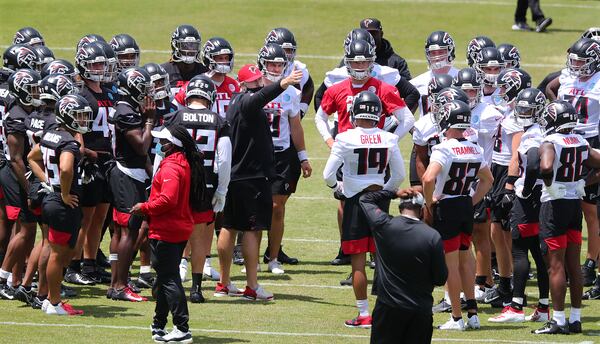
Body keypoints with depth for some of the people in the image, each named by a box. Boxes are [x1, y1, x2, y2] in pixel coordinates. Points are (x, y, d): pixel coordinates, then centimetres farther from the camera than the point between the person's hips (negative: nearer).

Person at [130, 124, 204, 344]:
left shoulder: (170, 167, -18)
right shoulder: (185, 164, 12)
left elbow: (167, 199, -27)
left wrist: (144, 208, -13)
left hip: (165, 233, -10)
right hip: (180, 230, 10)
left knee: (169, 280, -7)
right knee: (166, 278, 18)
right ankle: (159, 325, 28)